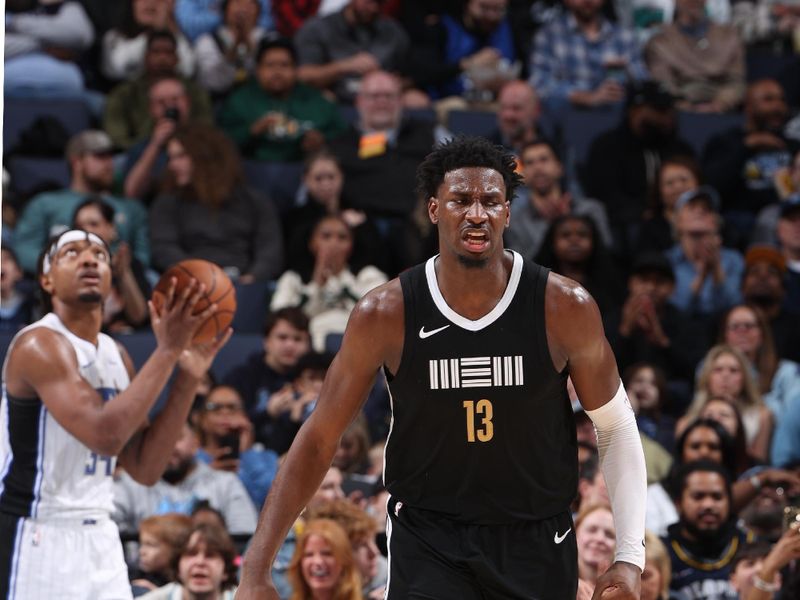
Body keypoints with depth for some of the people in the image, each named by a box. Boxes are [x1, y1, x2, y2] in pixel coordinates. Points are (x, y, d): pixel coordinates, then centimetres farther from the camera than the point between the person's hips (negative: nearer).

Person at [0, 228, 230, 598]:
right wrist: (166, 351, -23)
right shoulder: (40, 345, -14)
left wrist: (188, 378, 2)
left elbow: (145, 469, 9)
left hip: (99, 540, 9)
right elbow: (105, 435, -26)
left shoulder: (116, 356, 12)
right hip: (37, 538, -9)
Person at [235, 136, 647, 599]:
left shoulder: (566, 308, -10)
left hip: (538, 543, 1)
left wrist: (630, 557, -6)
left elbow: (616, 427, 2)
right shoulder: (384, 315, -10)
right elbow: (319, 439, -4)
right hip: (429, 541, -1)